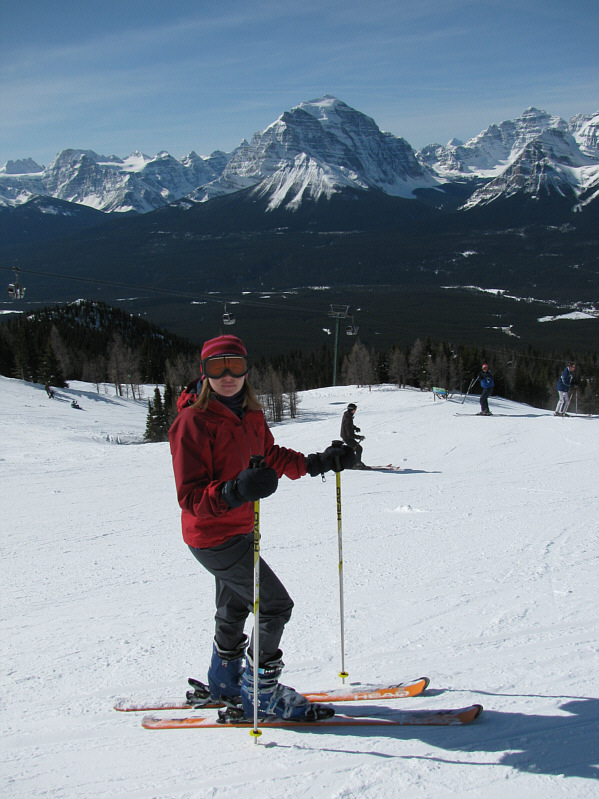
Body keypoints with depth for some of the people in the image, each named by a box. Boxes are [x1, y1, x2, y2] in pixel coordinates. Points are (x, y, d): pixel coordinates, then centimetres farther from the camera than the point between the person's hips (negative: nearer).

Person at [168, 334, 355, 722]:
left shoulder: (249, 412, 1)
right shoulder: (193, 420, -23)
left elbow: (271, 457, 17)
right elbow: (191, 497, -27)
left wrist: (319, 462, 8)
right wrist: (235, 491, -44)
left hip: (238, 530, 9)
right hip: (213, 537, -9)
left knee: (234, 608, 24)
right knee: (275, 604, -8)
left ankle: (224, 683, 45)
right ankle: (261, 694, 7)